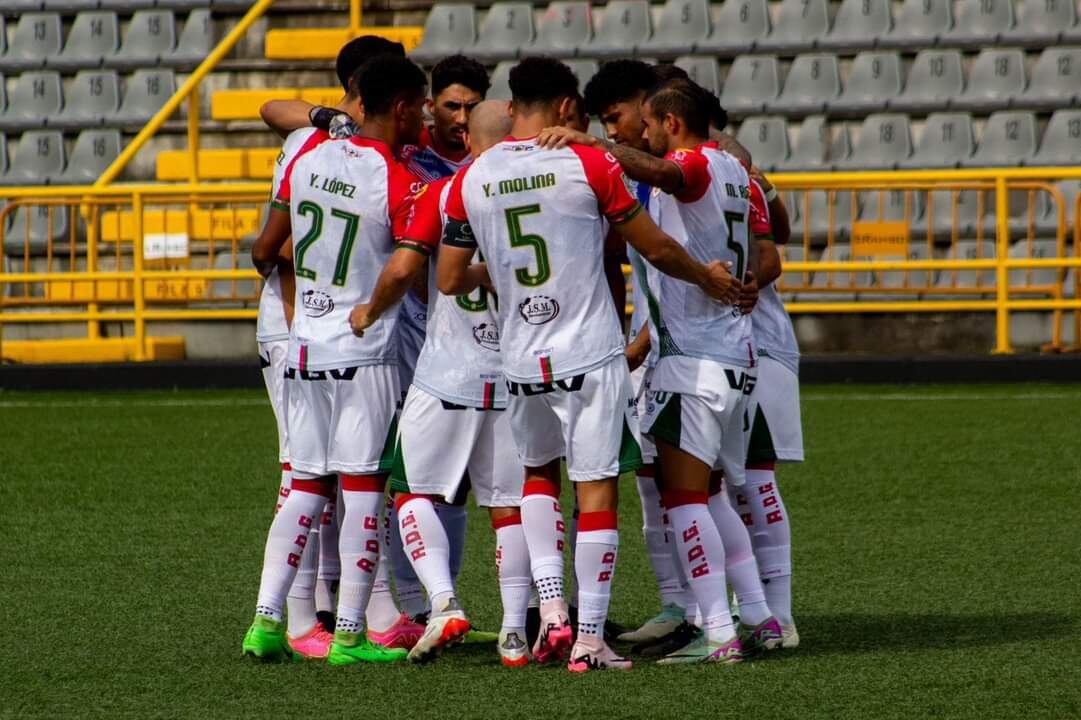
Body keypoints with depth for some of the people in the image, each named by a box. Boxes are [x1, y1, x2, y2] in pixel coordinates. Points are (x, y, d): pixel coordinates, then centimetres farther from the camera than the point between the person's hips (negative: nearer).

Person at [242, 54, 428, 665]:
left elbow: (264, 253, 12)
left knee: (307, 485, 13)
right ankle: (349, 634, 2)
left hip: (304, 346, 6)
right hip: (366, 355, -6)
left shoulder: (310, 156, 3)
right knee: (363, 489, 1)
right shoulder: (402, 184, -14)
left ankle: (267, 620, 6)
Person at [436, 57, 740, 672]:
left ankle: (551, 606, 10)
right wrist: (708, 278, 17)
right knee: (597, 492, 3)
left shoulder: (470, 181, 1)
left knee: (539, 473, 25)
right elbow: (656, 250, -2)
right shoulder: (589, 165, -9)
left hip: (523, 361, 4)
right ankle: (589, 640, 2)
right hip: (592, 355, -4)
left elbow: (449, 280, 8)